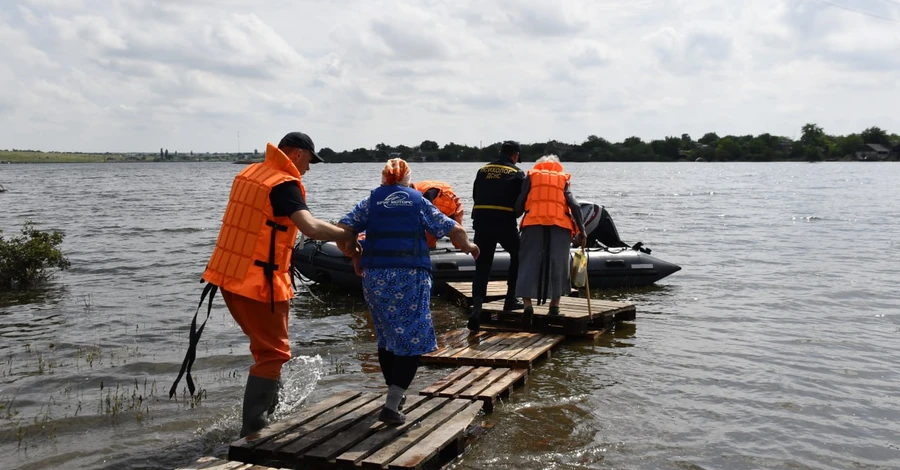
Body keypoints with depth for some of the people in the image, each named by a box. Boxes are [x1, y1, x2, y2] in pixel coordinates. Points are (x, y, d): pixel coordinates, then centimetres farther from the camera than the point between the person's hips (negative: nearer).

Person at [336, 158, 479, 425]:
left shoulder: (370, 202, 10)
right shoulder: (419, 202, 10)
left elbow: (341, 231, -1)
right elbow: (456, 230, 9)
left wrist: (355, 257, 15)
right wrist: (468, 247, 29)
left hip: (375, 275, 3)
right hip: (411, 275, -2)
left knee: (387, 337, 18)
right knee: (412, 340, 0)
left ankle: (395, 395, 29)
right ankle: (391, 405, -10)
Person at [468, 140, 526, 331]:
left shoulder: (482, 170, 12)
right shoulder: (517, 174, 1)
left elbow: (475, 196, 14)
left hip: (481, 222, 3)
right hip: (505, 223, -3)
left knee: (482, 267, 6)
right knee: (517, 256, 22)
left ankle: (476, 307, -10)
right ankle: (510, 299, 20)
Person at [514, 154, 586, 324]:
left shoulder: (531, 176, 16)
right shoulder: (563, 179, 18)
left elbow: (519, 203, 3)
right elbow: (575, 206, 5)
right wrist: (581, 231, 5)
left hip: (533, 223, -1)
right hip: (560, 225, 1)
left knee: (529, 262, 1)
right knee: (557, 263, 11)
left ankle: (527, 303, -11)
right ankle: (555, 303, 9)